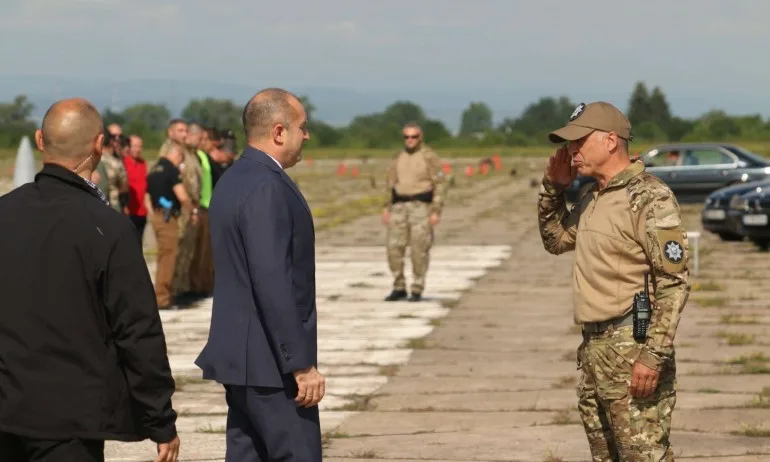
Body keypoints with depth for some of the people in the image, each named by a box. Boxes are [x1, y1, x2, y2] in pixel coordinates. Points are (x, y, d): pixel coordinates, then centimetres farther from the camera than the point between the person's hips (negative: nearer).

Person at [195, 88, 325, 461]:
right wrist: (301, 364, -21)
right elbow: (273, 282, -24)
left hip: (241, 354, 10)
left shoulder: (232, 180, 13)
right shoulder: (268, 189, -18)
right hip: (270, 362, -10)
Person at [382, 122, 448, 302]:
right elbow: (392, 183, 17)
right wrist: (387, 208, 10)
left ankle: (417, 291, 6)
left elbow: (440, 185, -7)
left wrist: (436, 212, -14)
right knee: (394, 248, -1)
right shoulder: (400, 157, 12)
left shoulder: (429, 157, -5)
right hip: (400, 207, 5)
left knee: (419, 250, -4)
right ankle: (399, 289, 10)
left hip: (421, 206, -5)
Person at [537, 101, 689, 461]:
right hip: (594, 346, 9)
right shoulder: (592, 198, 13)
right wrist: (553, 188, 12)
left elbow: (674, 280, -19)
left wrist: (655, 354, -24)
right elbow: (555, 241, 29)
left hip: (632, 347, -9)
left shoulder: (648, 198, -14)